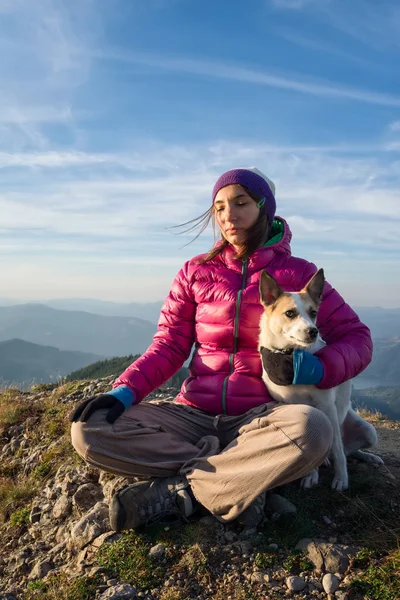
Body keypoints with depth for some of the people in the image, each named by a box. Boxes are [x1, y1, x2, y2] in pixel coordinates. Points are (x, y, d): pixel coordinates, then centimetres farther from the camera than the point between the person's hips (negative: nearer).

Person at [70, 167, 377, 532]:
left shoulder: (297, 273, 3)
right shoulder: (196, 272, 8)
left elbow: (356, 337, 3)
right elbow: (169, 346, 5)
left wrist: (319, 369, -19)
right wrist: (124, 392, -12)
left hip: (259, 416, -2)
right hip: (195, 413, 3)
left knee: (310, 430, -37)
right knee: (89, 430, -19)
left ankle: (176, 490, -21)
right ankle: (239, 480, -20)